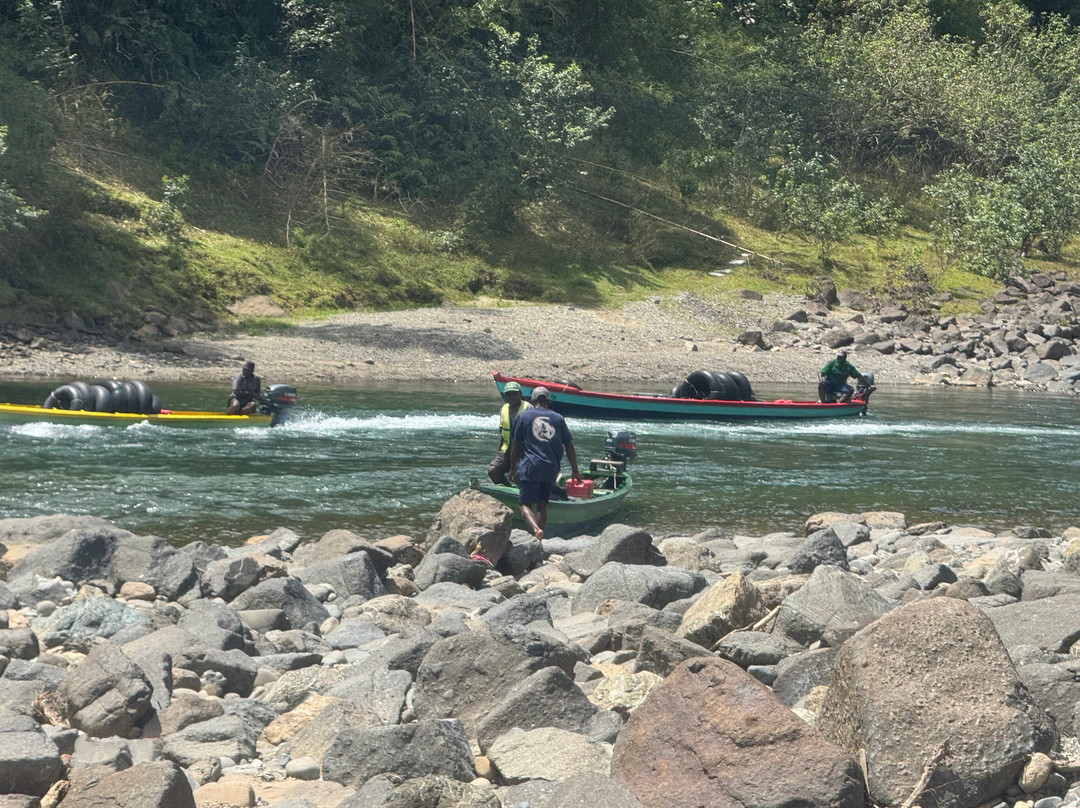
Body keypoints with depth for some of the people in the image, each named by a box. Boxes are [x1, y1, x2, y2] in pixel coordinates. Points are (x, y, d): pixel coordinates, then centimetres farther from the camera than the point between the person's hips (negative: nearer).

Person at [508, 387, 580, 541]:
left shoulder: (524, 416, 4)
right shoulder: (558, 418, 10)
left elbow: (515, 445, 2)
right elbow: (569, 446, 11)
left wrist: (512, 468, 10)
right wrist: (575, 470, 18)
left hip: (530, 467, -3)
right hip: (551, 469, 3)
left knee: (526, 504, -5)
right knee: (542, 505, 12)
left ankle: (536, 529, -31)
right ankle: (539, 540, 9)